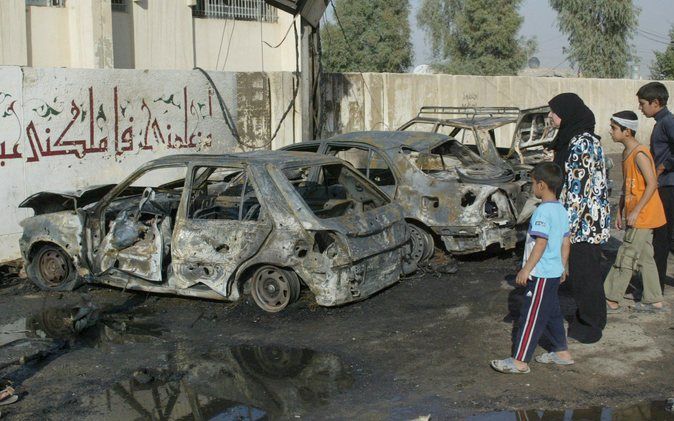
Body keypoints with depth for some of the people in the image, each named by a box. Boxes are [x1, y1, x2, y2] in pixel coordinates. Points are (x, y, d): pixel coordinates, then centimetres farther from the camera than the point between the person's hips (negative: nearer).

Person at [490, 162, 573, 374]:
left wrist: (526, 269, -20)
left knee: (531, 317, -5)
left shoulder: (543, 211, -20)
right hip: (555, 273, 10)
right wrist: (563, 267, 23)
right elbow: (566, 242, 15)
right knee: (552, 313, 20)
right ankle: (561, 352, 29)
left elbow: (541, 243, -24)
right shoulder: (561, 210, 9)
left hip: (541, 275, -10)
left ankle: (519, 361, 0)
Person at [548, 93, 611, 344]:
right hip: (584, 220, 10)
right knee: (577, 272, 17)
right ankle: (586, 320, 29)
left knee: (584, 273, 1)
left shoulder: (582, 143, -19)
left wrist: (568, 224, -21)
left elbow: (578, 188, -22)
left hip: (584, 219, -10)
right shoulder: (571, 139, 12)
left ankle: (590, 327, 13)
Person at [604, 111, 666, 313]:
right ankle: (654, 301, 19)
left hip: (643, 215, -9)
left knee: (626, 256, -6)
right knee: (644, 257, 12)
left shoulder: (640, 154, -18)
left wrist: (635, 211, -23)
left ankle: (612, 301, -1)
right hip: (635, 215, 9)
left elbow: (652, 184, -22)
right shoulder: (627, 153, 12)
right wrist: (620, 211, 15)